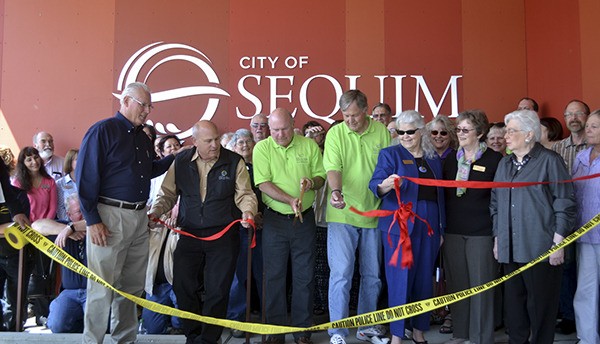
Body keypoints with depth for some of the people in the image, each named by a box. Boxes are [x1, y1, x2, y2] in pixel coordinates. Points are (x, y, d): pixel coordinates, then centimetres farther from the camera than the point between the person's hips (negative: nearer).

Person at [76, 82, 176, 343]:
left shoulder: (143, 137, 16)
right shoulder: (102, 131, -7)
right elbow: (85, 177, -11)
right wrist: (92, 220, -15)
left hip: (140, 216, 8)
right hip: (110, 215, -7)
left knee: (133, 285, 14)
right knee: (103, 286, -1)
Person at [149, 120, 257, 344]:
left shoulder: (234, 162, -2)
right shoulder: (181, 162, 4)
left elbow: (245, 194, -2)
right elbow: (168, 195, 11)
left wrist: (248, 210, -22)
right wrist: (154, 212, -6)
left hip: (223, 235, -2)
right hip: (189, 235, 3)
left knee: (217, 290, 2)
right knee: (183, 286, 4)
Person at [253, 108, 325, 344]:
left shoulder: (309, 145, 2)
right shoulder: (262, 148, -2)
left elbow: (321, 176, 7)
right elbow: (263, 183, -11)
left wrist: (312, 182, -17)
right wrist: (290, 200, -23)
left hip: (304, 218, 1)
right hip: (275, 219, -1)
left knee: (304, 276, 7)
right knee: (274, 276, 6)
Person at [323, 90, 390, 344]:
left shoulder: (382, 132, 2)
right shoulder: (335, 133, -4)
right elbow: (333, 168, -14)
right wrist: (335, 191, -33)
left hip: (374, 213, 3)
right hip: (342, 214, -3)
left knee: (372, 275, 14)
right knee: (341, 273, -5)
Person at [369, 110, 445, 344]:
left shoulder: (434, 158, 13)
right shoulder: (390, 154, 1)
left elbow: (440, 195, 16)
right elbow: (375, 184, -12)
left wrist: (441, 228, 13)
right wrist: (385, 185, -35)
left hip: (429, 226, 4)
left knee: (424, 279, 10)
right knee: (400, 279, -2)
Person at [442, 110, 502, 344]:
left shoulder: (494, 159, -4)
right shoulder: (451, 158, 10)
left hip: (482, 231, -4)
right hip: (453, 230, 5)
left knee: (481, 285, 3)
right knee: (457, 284, 11)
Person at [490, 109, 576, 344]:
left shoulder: (549, 161, -4)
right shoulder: (505, 164, 15)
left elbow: (565, 204, -7)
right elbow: (495, 204, 19)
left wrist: (558, 243, -10)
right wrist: (497, 238, 16)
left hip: (540, 249, -6)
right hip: (510, 249, 6)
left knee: (540, 305, 3)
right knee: (513, 304, 11)